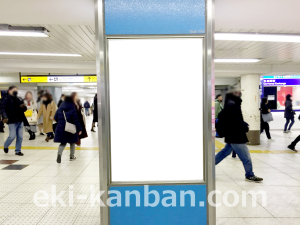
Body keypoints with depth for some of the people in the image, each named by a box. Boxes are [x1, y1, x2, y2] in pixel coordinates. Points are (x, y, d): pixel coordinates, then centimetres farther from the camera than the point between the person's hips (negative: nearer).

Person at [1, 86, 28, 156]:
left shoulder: (19, 100, 12)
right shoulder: (6, 100, -3)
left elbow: (24, 109, 17)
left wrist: (23, 107, -7)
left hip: (20, 121, 5)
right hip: (12, 121, -5)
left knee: (20, 137, 5)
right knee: (12, 136, -7)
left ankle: (18, 151, 18)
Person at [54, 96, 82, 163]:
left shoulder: (60, 109, 3)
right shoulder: (73, 109, -11)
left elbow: (55, 118, 8)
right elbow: (76, 121, -12)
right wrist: (79, 129, -7)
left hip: (61, 129, 3)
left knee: (63, 143, 12)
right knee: (72, 142, 16)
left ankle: (59, 153, -15)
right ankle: (72, 156, 23)